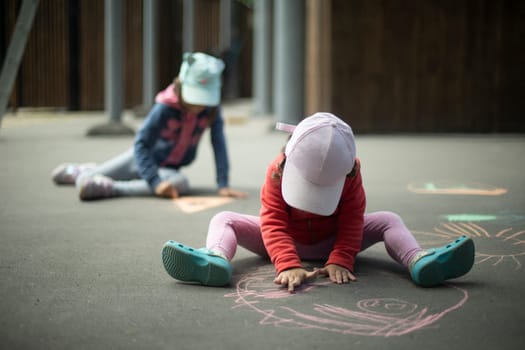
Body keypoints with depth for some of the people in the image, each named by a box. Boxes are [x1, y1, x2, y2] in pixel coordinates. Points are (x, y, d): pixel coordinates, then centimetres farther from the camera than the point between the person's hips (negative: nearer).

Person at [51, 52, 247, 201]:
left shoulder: (212, 110, -19)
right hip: (143, 157, -1)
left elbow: (219, 145, -22)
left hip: (169, 168, 2)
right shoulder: (165, 108, -27)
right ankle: (78, 171, 46)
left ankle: (112, 188, -28)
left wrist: (223, 185, -30)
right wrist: (156, 182, -38)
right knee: (88, 180, 5)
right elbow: (141, 144, -28)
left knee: (180, 183, -35)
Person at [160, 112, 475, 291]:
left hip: (329, 241, 1)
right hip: (286, 240, -1)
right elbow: (273, 223, -34)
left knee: (387, 220, -18)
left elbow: (351, 221, -22)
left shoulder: (350, 174, -23)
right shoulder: (278, 172, -27)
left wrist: (340, 260, -39)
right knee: (225, 219, -24)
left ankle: (419, 261, -44)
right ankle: (216, 259, -58)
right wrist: (289, 264, -50)